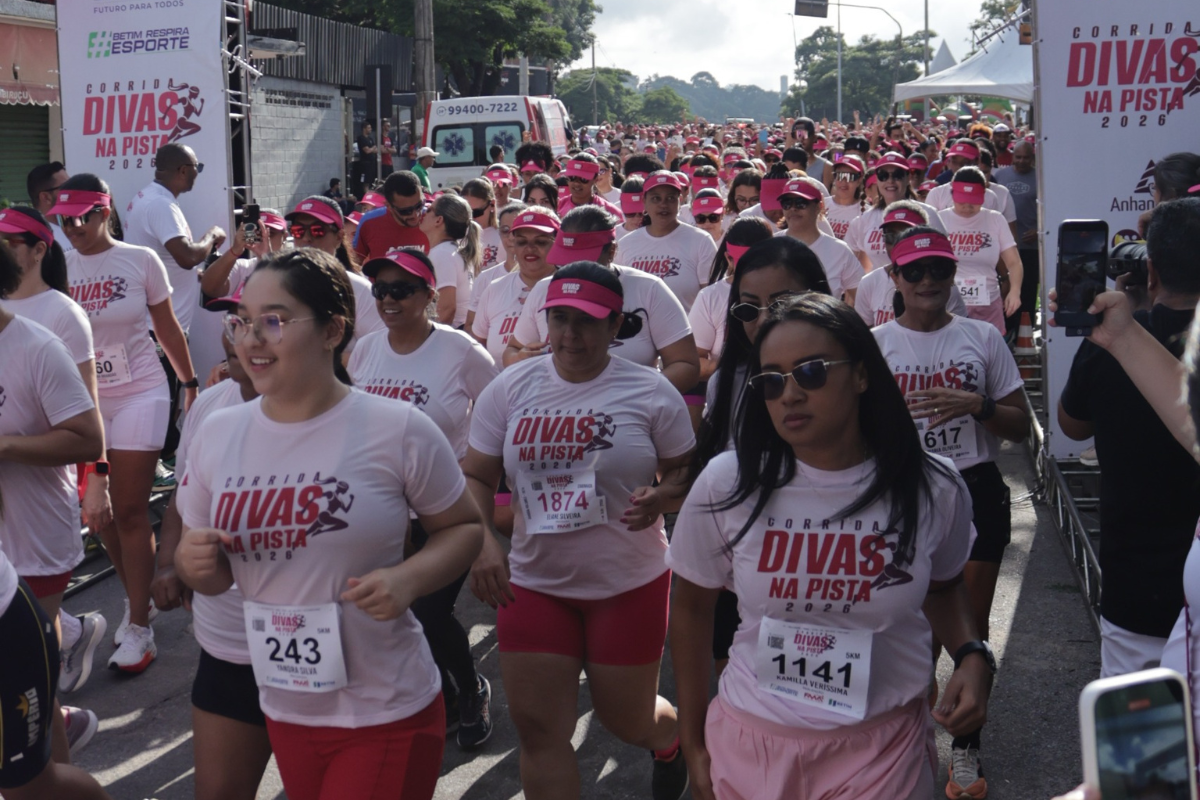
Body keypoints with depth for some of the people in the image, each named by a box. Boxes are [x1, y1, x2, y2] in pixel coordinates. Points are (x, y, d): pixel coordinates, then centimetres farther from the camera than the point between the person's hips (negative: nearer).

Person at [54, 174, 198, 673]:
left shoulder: (140, 260, -4)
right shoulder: (58, 268, 1)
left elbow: (167, 327, 5)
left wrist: (190, 383, 8)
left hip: (139, 393, -3)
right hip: (84, 400, 3)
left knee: (130, 511, -4)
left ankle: (139, 626, 5)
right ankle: (137, 597, 29)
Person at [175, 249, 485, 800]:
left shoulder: (398, 430, -13)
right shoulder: (216, 434, 0)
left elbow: (464, 527, -1)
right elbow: (211, 574, 10)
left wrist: (408, 579, -20)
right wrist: (192, 562, -14)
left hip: (386, 714, -5)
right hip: (283, 709, 5)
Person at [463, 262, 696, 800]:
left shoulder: (651, 392, -7)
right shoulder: (509, 389, -1)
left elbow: (687, 473, 0)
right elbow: (476, 477, 2)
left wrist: (661, 496, -23)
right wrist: (481, 542, -16)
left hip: (629, 581, -2)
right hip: (534, 581, 2)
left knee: (627, 720, 11)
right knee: (537, 730, 1)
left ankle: (672, 741, 50)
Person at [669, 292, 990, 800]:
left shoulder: (934, 492, -9)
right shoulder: (727, 486, -11)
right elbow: (691, 608, 2)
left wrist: (971, 656, -7)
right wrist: (693, 745, 6)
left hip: (882, 745, 0)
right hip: (749, 739, 0)